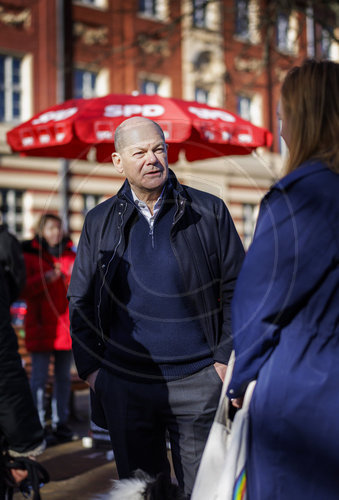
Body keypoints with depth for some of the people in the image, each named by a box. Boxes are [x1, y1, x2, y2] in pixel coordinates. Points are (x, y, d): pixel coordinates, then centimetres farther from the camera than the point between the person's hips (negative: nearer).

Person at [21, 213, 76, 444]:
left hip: (66, 325, 5)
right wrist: (46, 278, -20)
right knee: (40, 377, -5)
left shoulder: (70, 254, 13)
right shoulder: (30, 255, 1)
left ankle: (61, 424, 19)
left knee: (64, 377, 10)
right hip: (41, 326, -5)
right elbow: (24, 291, -7)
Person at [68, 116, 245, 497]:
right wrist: (89, 367, 3)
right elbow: (80, 301, 11)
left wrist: (225, 359, -3)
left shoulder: (208, 212, 2)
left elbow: (236, 289, 4)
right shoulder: (99, 222, 7)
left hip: (197, 381, -2)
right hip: (123, 384, 2)